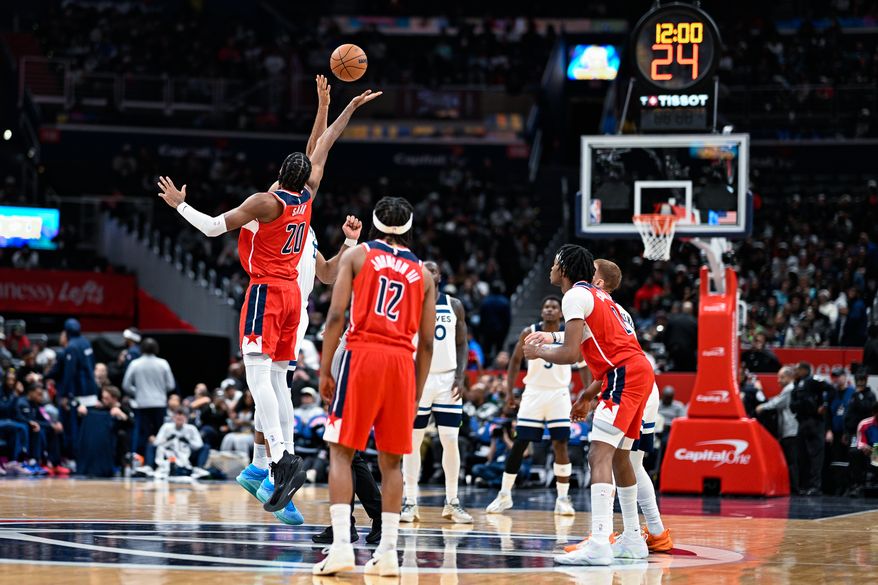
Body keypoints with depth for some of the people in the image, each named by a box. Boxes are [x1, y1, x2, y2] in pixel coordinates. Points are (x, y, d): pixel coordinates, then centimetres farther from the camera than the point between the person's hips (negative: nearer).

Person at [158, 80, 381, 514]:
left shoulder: (266, 202, -12)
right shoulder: (307, 197, 6)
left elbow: (213, 227, -11)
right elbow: (322, 148, 20)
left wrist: (179, 204, 1)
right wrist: (351, 108, 29)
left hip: (266, 291, -8)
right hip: (291, 294, 8)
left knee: (258, 373, -17)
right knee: (276, 379, 9)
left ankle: (281, 457, -32)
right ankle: (286, 459, 2)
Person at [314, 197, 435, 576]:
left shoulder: (356, 255, 8)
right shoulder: (422, 273, 16)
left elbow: (336, 315, -3)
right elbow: (426, 343, 13)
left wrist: (324, 370, 1)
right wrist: (417, 395, 19)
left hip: (362, 356, -3)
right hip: (401, 363, 3)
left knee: (341, 453, 1)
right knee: (391, 461, 9)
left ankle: (341, 545, -12)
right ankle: (387, 553, 5)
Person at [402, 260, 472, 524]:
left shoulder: (454, 305, 7)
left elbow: (462, 344, 9)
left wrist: (460, 376, -4)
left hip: (447, 379, 1)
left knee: (451, 440, -1)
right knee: (413, 440, 0)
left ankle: (452, 502, 7)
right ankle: (410, 502, 5)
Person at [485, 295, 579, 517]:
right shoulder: (529, 333, -5)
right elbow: (516, 360, 6)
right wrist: (510, 390, -1)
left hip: (559, 394, 0)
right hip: (533, 392, 0)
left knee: (560, 444, -6)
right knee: (519, 444, -1)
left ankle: (563, 498, 1)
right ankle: (504, 495, 9)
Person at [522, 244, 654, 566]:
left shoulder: (575, 296, -7)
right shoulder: (598, 295, 23)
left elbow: (571, 354, -15)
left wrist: (539, 352, 2)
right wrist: (589, 392, 30)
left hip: (624, 376, -10)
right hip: (639, 371, 10)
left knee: (599, 455, -17)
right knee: (619, 455, 21)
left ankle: (599, 544, -29)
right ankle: (632, 539, 28)